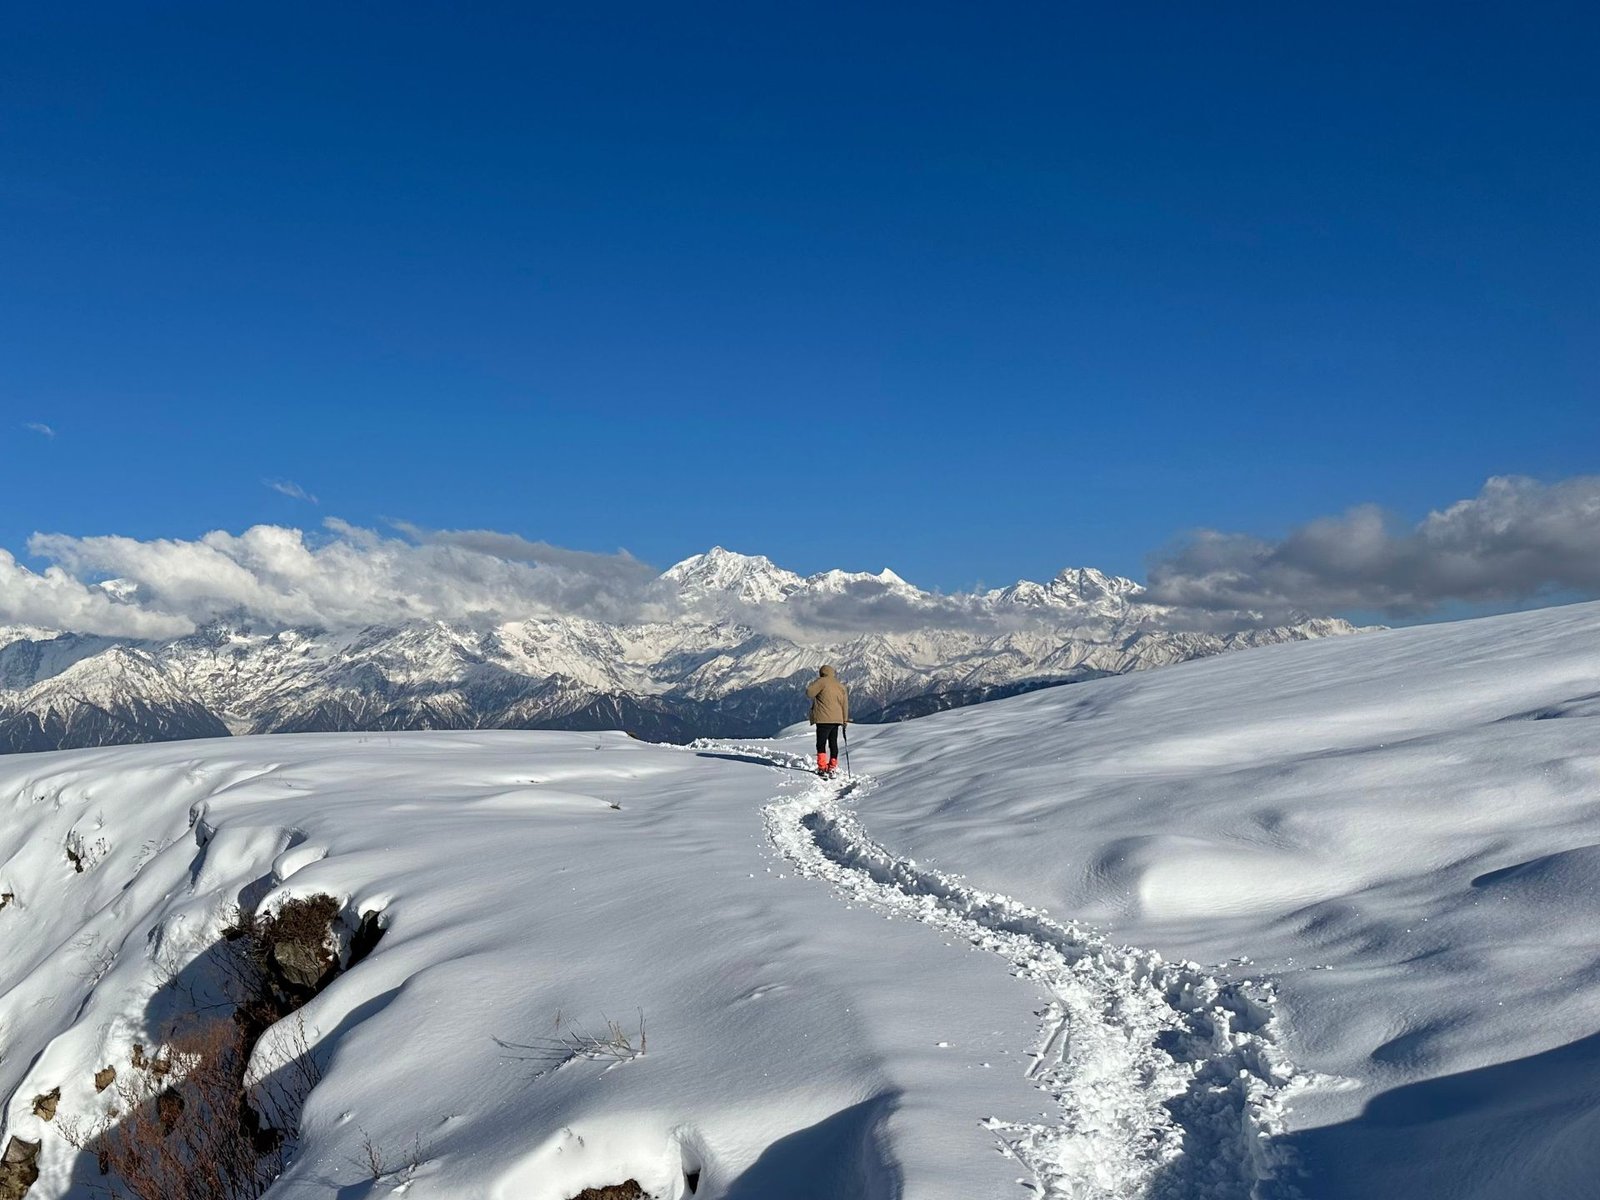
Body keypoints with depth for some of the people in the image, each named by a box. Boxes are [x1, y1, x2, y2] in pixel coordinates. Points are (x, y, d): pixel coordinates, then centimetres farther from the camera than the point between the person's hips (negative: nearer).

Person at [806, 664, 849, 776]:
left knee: (821, 743, -4)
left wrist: (811, 685, 11)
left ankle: (822, 768, -10)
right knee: (833, 743, 15)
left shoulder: (822, 681, -7)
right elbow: (845, 704, 15)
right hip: (837, 719, 7)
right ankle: (833, 767, 18)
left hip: (824, 719, -6)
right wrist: (845, 719, 22)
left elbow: (809, 693, -10)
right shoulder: (841, 686, 14)